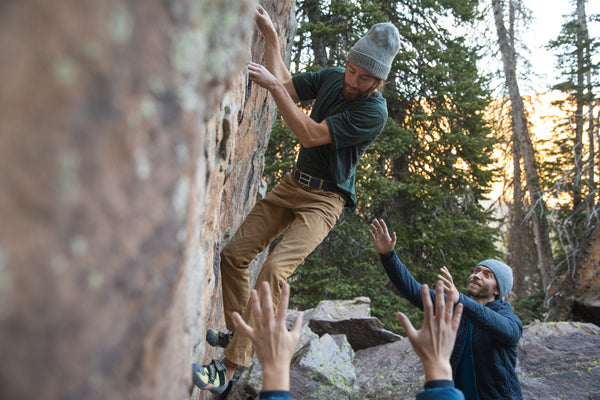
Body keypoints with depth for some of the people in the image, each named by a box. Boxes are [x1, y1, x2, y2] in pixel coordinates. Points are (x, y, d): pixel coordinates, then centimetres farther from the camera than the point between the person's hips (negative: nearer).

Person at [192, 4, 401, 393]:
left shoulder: (374, 111, -19)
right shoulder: (333, 77, 3)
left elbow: (310, 135, -24)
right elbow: (287, 83, 14)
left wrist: (273, 86, -25)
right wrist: (271, 34, 10)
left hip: (324, 200, -7)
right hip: (293, 184, 7)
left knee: (275, 269, -26)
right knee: (234, 254, 2)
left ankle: (233, 364, -18)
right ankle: (238, 332, 21)